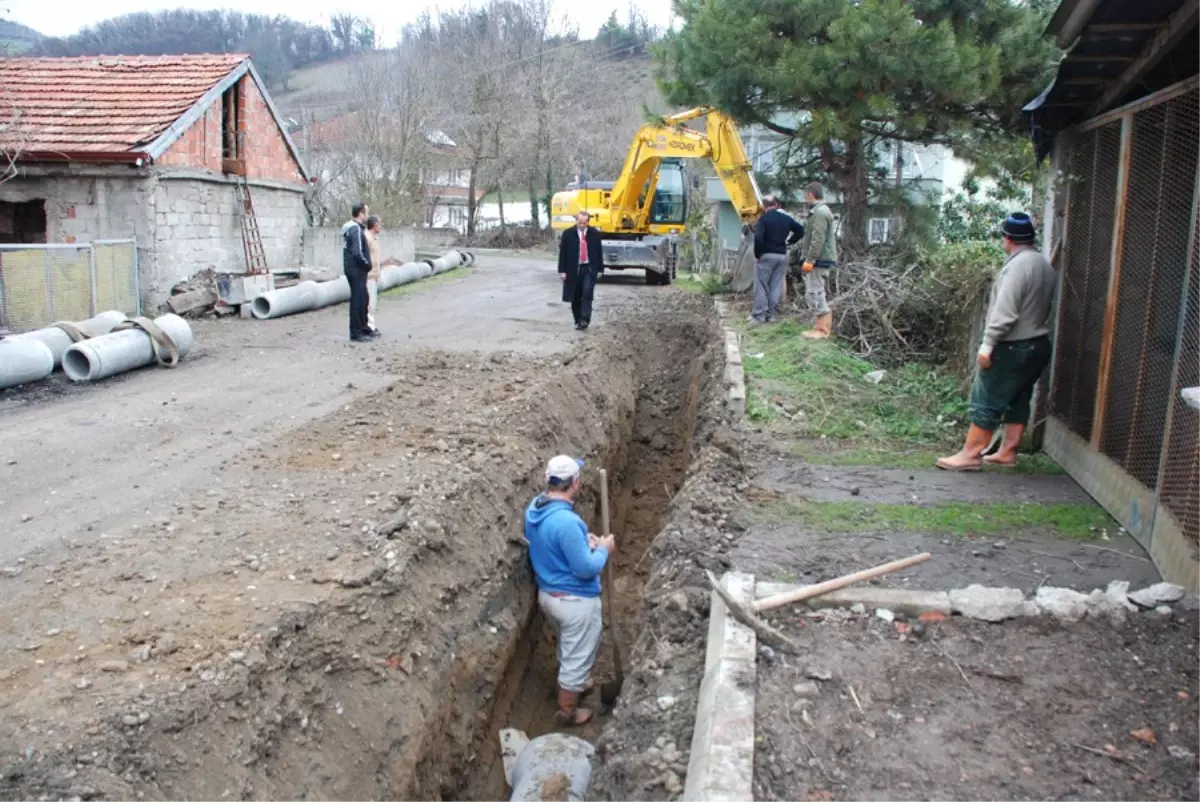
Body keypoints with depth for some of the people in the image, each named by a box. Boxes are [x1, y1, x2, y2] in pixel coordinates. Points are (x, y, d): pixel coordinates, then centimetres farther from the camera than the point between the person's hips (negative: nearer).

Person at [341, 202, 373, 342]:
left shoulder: (350, 228, 13)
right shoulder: (356, 229, -18)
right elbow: (357, 252, -25)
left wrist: (366, 263, 13)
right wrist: (367, 264, -10)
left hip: (355, 269, 10)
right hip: (356, 270, -10)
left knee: (363, 299, 17)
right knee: (358, 301, -4)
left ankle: (363, 328, 27)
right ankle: (356, 333, 2)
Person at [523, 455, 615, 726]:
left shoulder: (534, 508, -5)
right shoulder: (567, 522, -33)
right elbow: (586, 569, -26)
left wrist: (583, 541, 6)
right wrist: (603, 549, -9)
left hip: (548, 593, 9)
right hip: (575, 600, -8)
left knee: (568, 647, 32)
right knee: (577, 656, 13)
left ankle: (575, 683, 54)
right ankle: (567, 712, 31)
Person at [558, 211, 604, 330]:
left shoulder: (595, 234, 2)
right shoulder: (568, 234, -1)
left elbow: (599, 251, 8)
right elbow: (562, 253, -1)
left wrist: (600, 269, 6)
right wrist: (562, 270, -5)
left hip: (589, 269, -1)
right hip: (574, 269, 1)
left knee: (587, 294, -15)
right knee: (575, 297, 6)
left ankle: (584, 320, -16)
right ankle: (578, 321, 17)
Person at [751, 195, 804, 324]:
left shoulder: (764, 218, -10)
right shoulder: (786, 218, 7)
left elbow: (758, 237, -22)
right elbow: (801, 230, 10)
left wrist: (757, 254, -12)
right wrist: (789, 242, 12)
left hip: (766, 255, -5)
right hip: (782, 256, 5)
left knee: (761, 286, 0)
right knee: (776, 286, 9)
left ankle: (759, 315, -1)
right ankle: (771, 314, 11)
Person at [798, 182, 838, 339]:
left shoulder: (820, 212, -15)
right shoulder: (819, 211, 19)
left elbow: (818, 240, -22)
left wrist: (810, 260, -22)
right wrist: (809, 259, 22)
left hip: (819, 260, -11)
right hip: (819, 259, 11)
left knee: (815, 294, -10)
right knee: (815, 294, 13)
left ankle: (822, 330, -8)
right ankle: (821, 326, 17)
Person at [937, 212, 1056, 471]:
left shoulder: (1018, 265, -18)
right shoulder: (1045, 266, 12)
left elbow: (1005, 311, -24)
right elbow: (1045, 307, 15)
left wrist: (987, 343, -23)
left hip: (1013, 347, -9)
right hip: (1038, 343, 9)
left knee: (987, 401, -5)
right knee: (1018, 400, 14)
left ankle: (971, 454, -2)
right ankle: (1008, 452, 20)